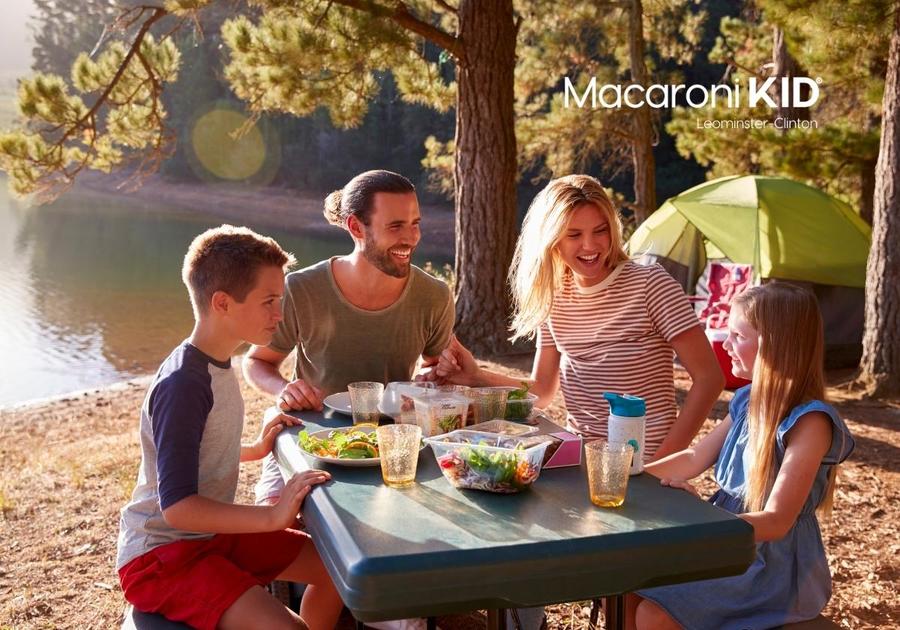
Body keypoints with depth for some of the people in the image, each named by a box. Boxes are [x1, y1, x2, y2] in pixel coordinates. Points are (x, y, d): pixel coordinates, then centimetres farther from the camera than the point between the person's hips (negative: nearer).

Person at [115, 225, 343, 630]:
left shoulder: (216, 366, 4)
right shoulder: (182, 385, -25)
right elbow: (177, 506, -29)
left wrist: (256, 449, 10)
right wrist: (273, 516, -33)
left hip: (212, 534, 10)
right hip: (160, 556, -10)